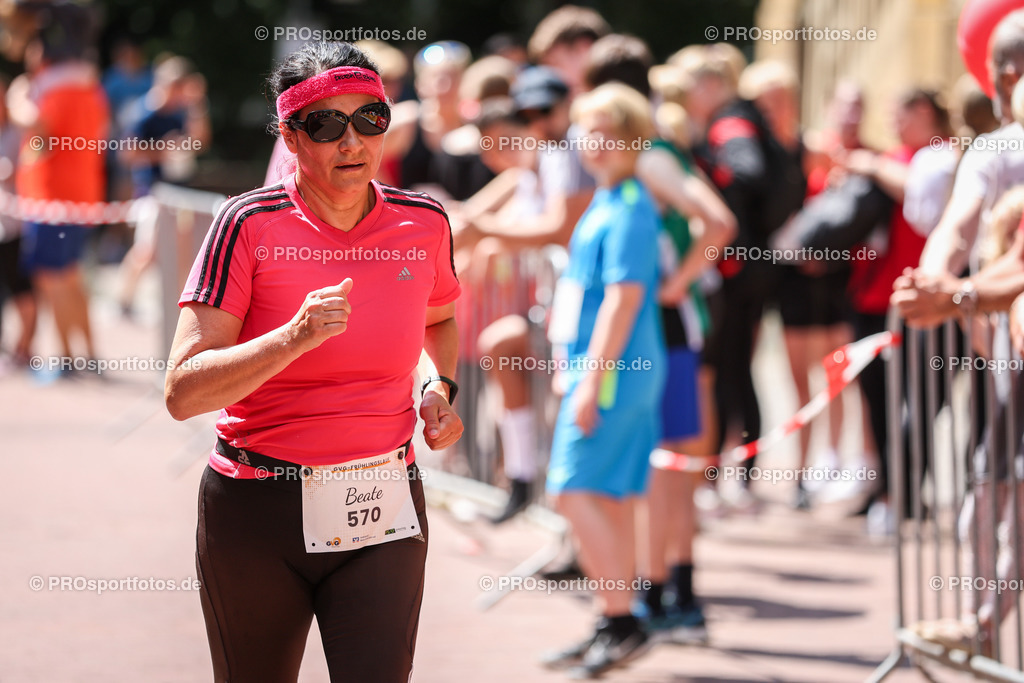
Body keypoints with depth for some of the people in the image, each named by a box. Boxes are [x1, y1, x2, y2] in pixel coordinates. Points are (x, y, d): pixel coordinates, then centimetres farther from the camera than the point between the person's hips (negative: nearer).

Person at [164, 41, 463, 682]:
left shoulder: (423, 222, 1)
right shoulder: (249, 225, -11)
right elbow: (183, 393, -18)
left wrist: (441, 389, 5)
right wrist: (295, 338, -30)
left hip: (382, 509, 2)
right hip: (256, 512, -2)